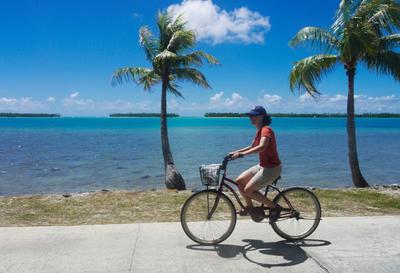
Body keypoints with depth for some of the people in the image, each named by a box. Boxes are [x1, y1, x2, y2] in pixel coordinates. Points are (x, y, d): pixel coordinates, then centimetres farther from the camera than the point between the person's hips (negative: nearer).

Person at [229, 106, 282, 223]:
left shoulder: (266, 130, -19)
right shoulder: (259, 131, 11)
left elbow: (261, 147, -37)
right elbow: (252, 147, 21)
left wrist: (242, 154, -42)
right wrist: (236, 152, 9)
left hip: (271, 168, -9)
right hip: (262, 166, 9)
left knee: (248, 190, -14)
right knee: (239, 181, 0)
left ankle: (274, 207, 1)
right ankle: (250, 208, 13)